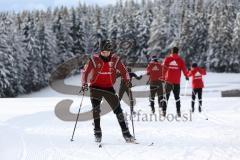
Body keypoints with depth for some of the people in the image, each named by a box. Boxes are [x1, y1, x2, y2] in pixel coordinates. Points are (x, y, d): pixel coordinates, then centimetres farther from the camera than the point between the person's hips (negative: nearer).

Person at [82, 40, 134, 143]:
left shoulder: (115, 59, -6)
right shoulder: (95, 59, -10)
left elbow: (123, 71, 2)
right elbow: (86, 72, -7)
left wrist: (127, 80, -15)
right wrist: (84, 83, -22)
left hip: (109, 88, 1)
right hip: (96, 87, -1)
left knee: (118, 109, -2)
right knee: (96, 109, -15)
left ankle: (126, 133, 3)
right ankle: (97, 132, -6)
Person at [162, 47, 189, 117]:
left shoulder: (167, 59, 1)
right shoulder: (180, 60, 0)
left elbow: (164, 68, -8)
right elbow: (184, 68, 0)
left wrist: (163, 76, -8)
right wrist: (186, 76, 17)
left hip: (168, 80, 0)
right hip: (177, 81, 0)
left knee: (166, 96, 7)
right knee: (177, 97, 9)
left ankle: (164, 111, -1)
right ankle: (178, 111, 3)